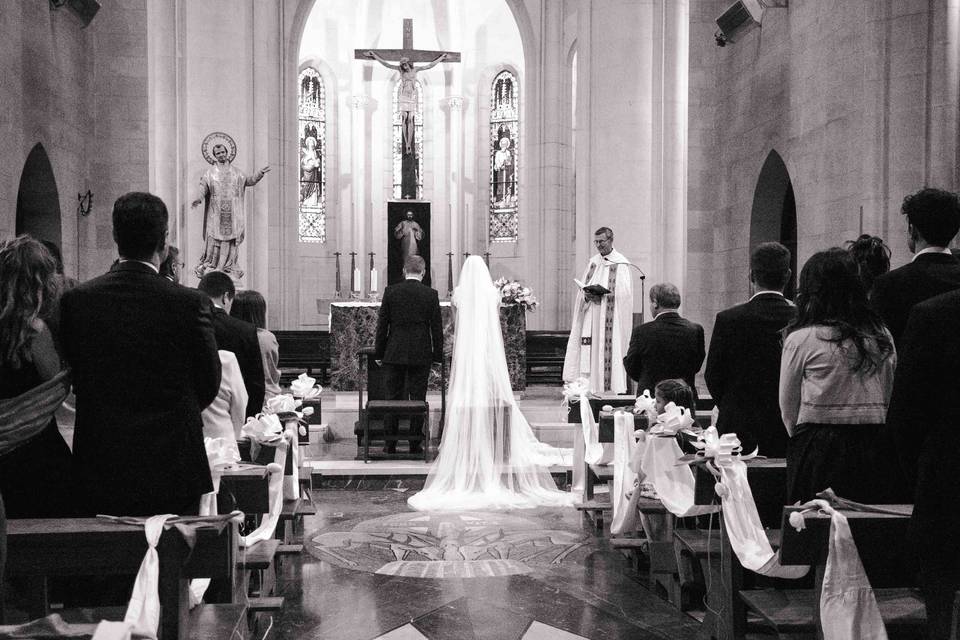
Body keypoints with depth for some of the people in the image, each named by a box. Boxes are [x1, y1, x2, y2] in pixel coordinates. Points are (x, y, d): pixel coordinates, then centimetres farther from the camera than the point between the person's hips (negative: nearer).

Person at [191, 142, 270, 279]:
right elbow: (203, 187, -5)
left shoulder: (236, 172, 15)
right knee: (214, 236, -7)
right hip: (216, 211, -2)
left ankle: (229, 265, 4)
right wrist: (199, 198, -23)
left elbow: (250, 180, 19)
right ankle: (209, 264, -2)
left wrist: (260, 173, 4)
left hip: (232, 211, 2)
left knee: (232, 236, -2)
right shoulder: (210, 173, 7)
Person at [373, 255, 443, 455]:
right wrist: (437, 355, 8)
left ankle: (390, 444, 10)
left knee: (392, 398, 7)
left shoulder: (390, 291, -2)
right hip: (421, 355, 0)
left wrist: (379, 353, 7)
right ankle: (415, 445, 9)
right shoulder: (431, 294, -2)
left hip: (394, 354, 0)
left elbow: (382, 324, 0)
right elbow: (436, 327, 0)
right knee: (418, 399, 6)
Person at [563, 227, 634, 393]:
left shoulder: (621, 263, -2)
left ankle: (612, 386, -2)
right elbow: (583, 288, 12)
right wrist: (587, 295, -9)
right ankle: (591, 386, 3)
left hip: (610, 318, -5)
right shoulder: (593, 262, 14)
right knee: (590, 351, 1)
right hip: (592, 316, 5)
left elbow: (623, 292, -11)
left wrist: (601, 295, -21)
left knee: (609, 349, -7)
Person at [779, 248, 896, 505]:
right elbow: (888, 399, 11)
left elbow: (788, 407, 1)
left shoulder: (801, 339, -7)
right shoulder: (882, 336, 5)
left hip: (817, 449, -4)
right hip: (873, 445, 4)